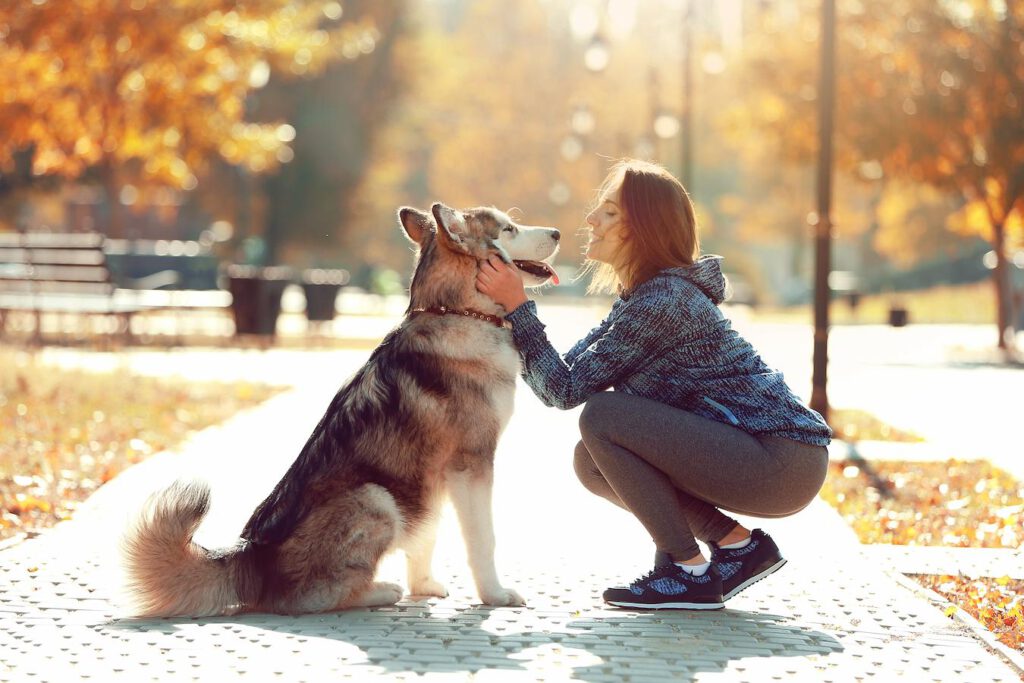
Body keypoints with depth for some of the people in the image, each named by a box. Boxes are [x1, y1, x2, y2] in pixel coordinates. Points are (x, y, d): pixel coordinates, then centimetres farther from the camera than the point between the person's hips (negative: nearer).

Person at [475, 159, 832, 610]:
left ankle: (688, 574, -9)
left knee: (603, 415, -17)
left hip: (785, 463, -10)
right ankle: (737, 544, 9)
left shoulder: (662, 300, -18)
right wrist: (507, 307, 4)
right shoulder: (643, 295, 13)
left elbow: (566, 390, -14)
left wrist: (517, 305, -11)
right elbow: (564, 375, 10)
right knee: (592, 462, 6)